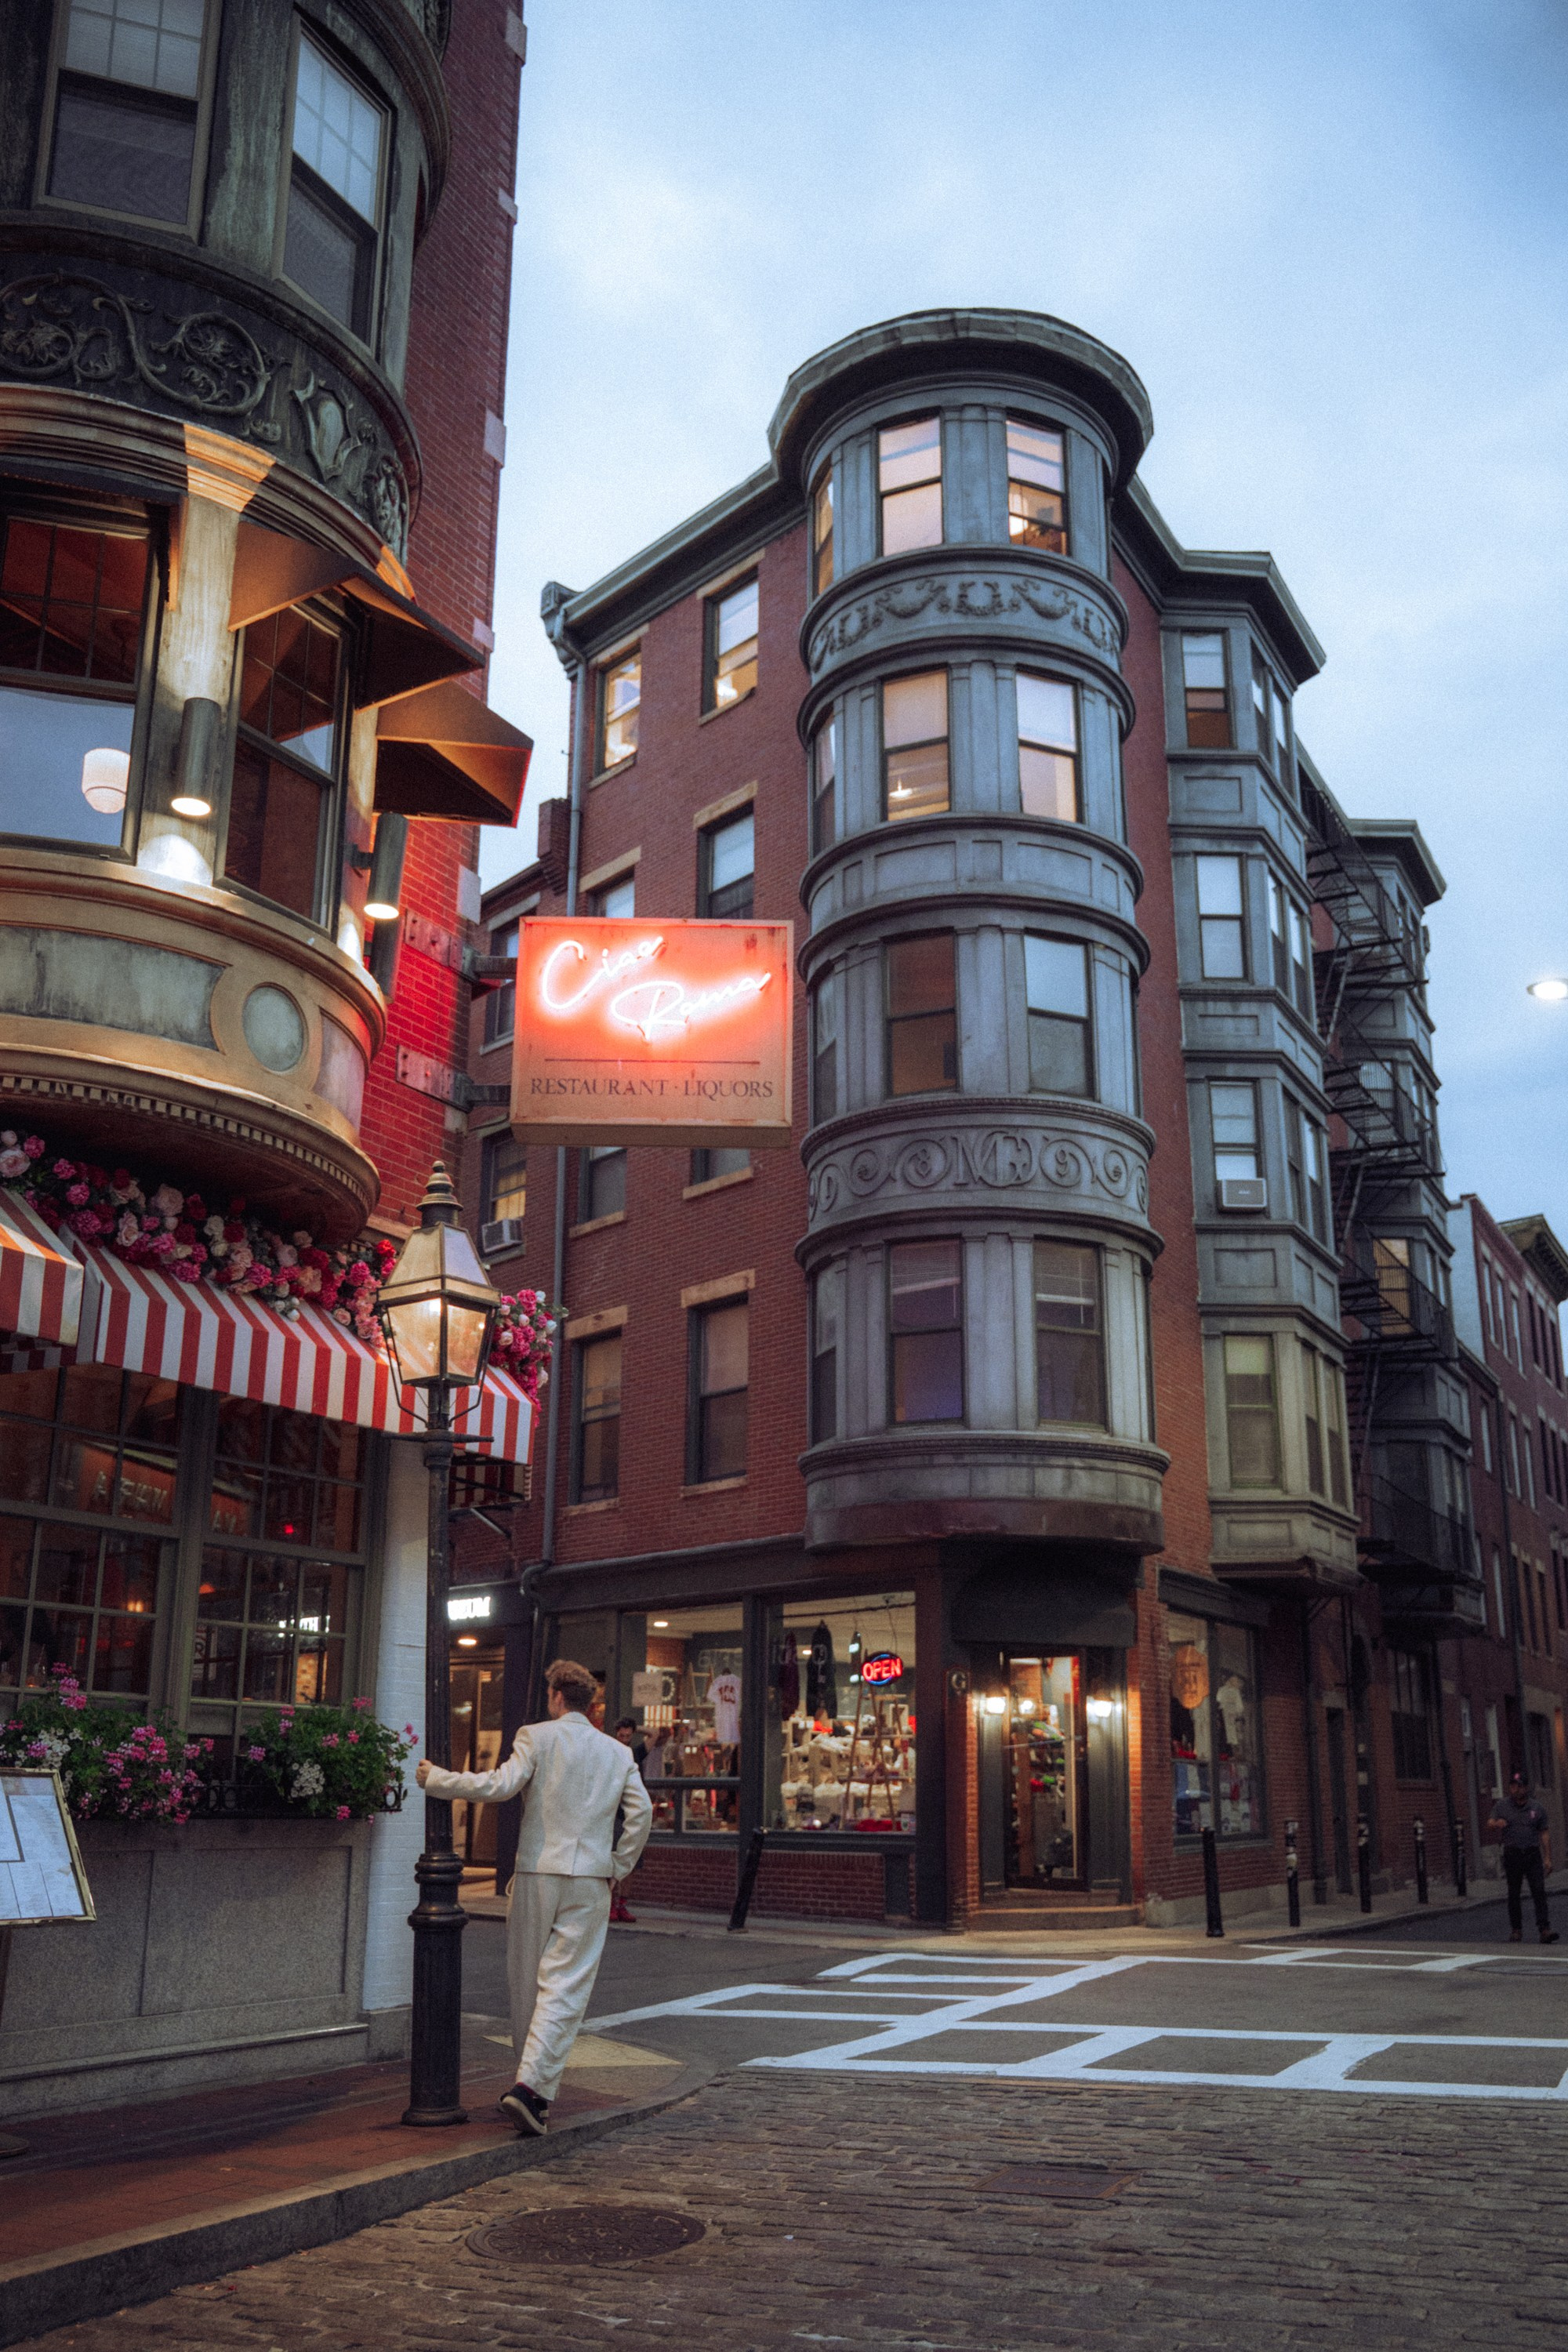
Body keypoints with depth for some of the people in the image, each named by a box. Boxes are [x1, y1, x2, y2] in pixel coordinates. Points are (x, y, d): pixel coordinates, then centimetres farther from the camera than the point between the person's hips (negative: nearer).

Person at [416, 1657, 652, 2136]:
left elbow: (498, 1786, -14)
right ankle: (534, 2086, -14)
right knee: (564, 1986, -1)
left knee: (527, 1982, 14)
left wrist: (435, 1778, -6)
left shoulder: (537, 1737, -3)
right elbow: (641, 1812, 1)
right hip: (591, 1881, 1)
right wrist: (619, 1867, 10)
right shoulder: (618, 1752, 7)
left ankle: (533, 2079, 25)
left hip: (537, 1873, -1)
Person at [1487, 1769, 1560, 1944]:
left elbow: (1545, 1834, 7)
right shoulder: (1502, 1806, 7)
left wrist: (1548, 1858, 0)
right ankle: (1516, 1929, 14)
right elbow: (1489, 1825, 2)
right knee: (1513, 1894, 5)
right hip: (1512, 1855, 0)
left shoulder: (1537, 1809, 7)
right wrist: (1497, 1824, -22)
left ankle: (1544, 1928, -13)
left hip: (1533, 1854, 0)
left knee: (1539, 1891, -10)